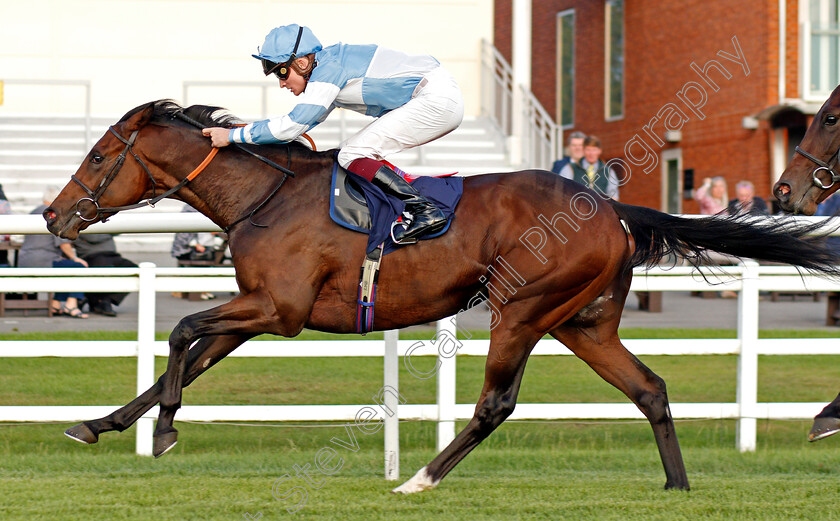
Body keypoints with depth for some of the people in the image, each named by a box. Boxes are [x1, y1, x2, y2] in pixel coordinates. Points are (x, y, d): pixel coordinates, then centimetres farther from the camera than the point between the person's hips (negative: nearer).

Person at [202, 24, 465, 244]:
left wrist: (233, 135, -14)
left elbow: (293, 125, -19)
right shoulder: (328, 67, 13)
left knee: (352, 155, -13)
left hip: (438, 99, -10)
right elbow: (299, 121, 23)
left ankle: (423, 210, -19)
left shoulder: (328, 69, -17)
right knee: (353, 155, 11)